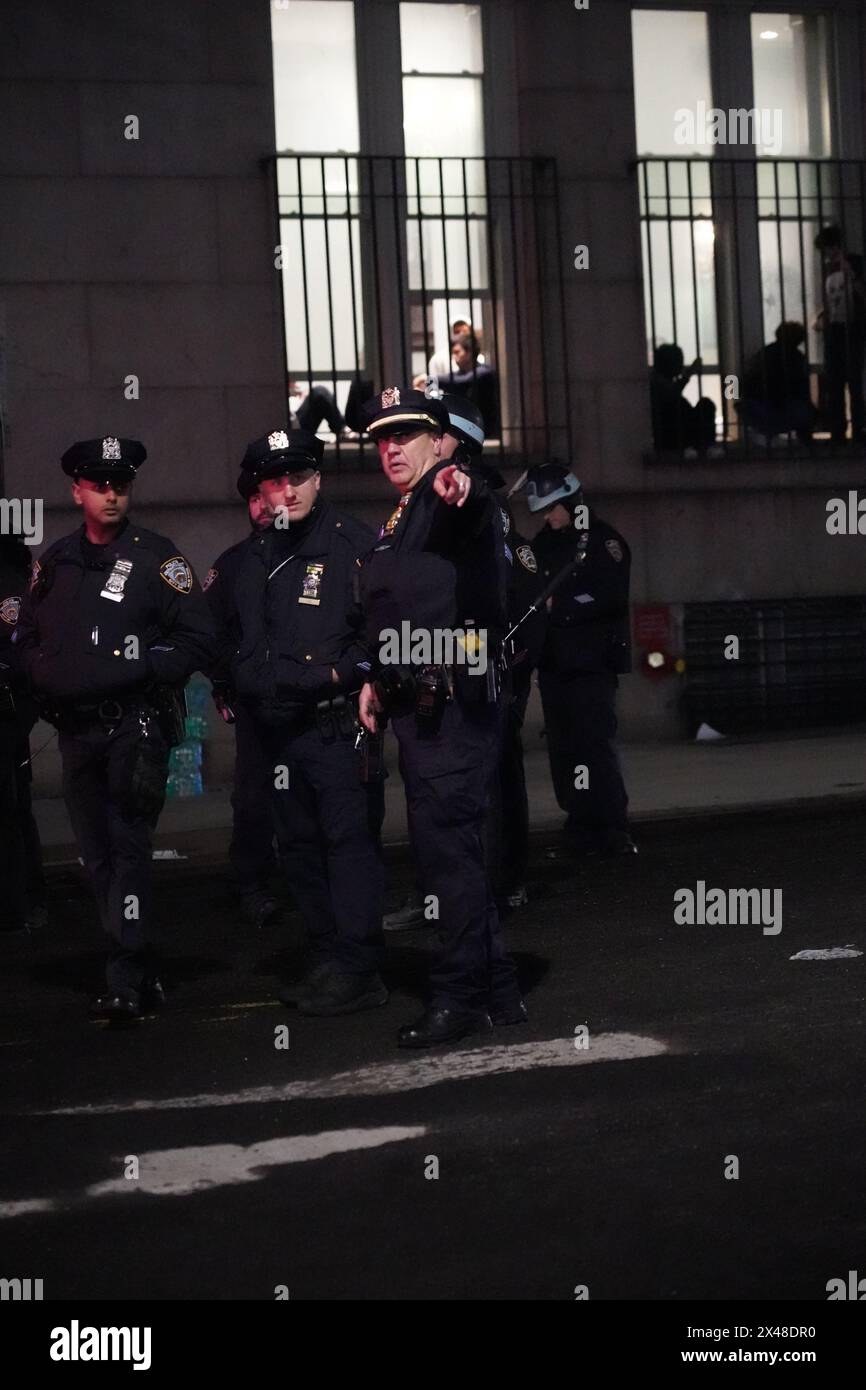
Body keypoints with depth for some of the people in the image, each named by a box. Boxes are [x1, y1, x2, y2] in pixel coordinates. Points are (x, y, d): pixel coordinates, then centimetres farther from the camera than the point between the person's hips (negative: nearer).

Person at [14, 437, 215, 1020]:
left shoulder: (157, 556, -2)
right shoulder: (55, 563, 13)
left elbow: (197, 640, -7)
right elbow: (27, 639, 20)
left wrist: (132, 670, -15)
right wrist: (48, 676, 2)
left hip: (134, 725, -6)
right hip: (75, 728, 6)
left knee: (127, 849, -11)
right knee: (98, 859, 10)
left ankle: (127, 982, -10)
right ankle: (144, 974, 22)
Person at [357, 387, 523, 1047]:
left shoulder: (449, 501, -7)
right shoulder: (398, 523, 23)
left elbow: (476, 515, -33)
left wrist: (463, 492, -55)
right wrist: (377, 679, 22)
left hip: (456, 704, -10)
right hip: (420, 707, 10)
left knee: (444, 843, -11)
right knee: (452, 847, 13)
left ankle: (458, 997, -4)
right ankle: (497, 991, 21)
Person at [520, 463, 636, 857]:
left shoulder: (603, 541, -3)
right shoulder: (543, 545, 17)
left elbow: (610, 597, -15)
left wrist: (557, 605, -15)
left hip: (592, 661, -7)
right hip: (553, 662, 7)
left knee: (595, 743, -13)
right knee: (563, 748, 6)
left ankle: (613, 831, -12)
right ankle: (581, 829, 11)